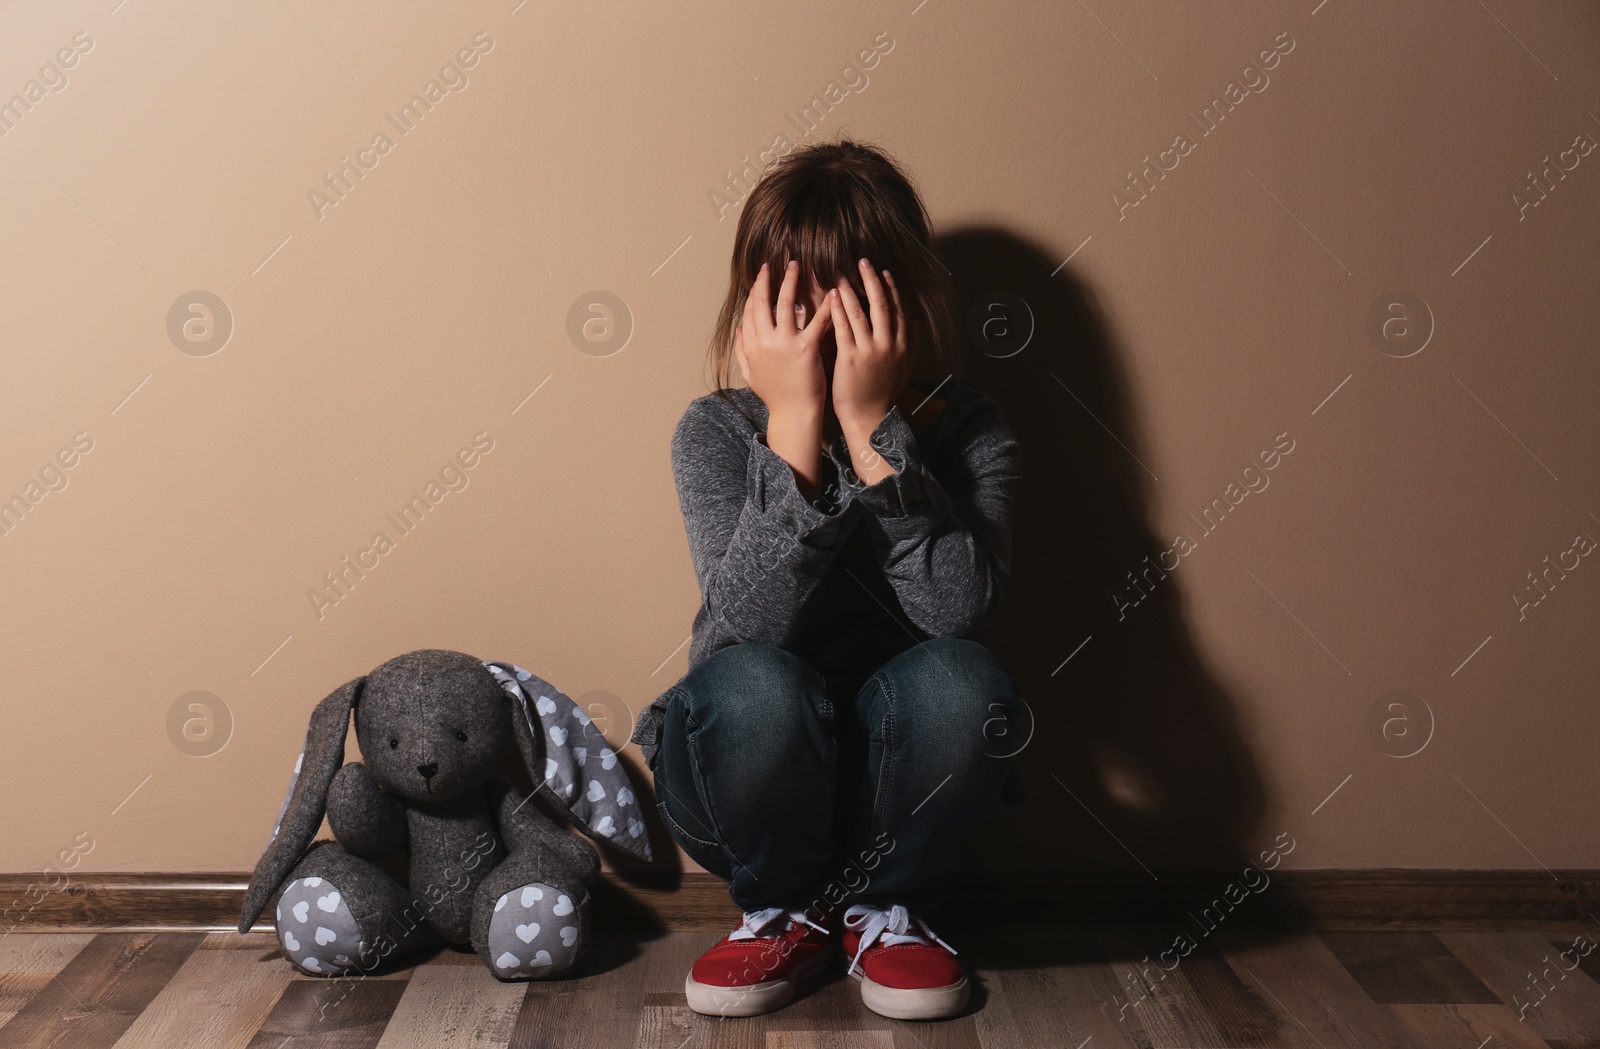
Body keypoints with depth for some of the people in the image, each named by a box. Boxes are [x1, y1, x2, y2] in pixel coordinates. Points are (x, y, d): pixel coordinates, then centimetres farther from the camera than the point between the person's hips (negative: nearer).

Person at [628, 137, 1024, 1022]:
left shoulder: (968, 433, -7)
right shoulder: (717, 431, -9)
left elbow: (960, 606, -26)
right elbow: (754, 621, -25)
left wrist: (872, 425, -28)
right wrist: (795, 425, -30)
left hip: (894, 783, 1)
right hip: (749, 780, -1)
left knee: (960, 682, -31)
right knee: (756, 687, -34)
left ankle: (886, 907, -1)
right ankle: (785, 912, -2)